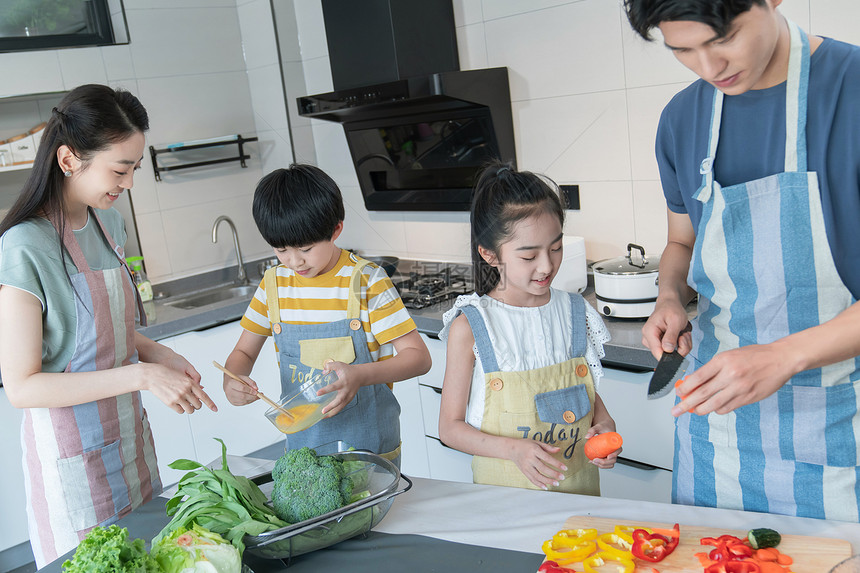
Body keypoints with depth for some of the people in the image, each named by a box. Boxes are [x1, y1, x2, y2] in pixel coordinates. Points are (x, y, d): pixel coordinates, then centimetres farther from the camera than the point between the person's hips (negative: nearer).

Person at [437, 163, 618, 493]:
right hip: (505, 491, -3)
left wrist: (604, 423, -8)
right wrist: (513, 448, -23)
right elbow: (450, 427, -9)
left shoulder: (574, 312, -2)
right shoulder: (469, 327, -14)